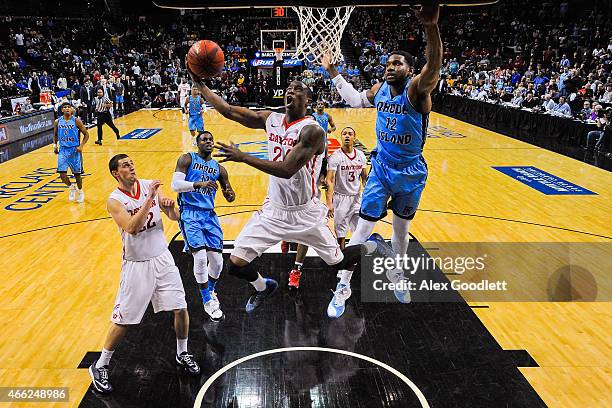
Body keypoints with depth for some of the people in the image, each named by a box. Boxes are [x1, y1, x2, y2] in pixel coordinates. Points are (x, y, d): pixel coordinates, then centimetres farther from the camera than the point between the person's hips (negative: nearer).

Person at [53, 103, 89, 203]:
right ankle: (71, 187, 18)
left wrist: (81, 146, -14)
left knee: (77, 173, 6)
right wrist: (55, 145, 5)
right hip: (63, 150, 2)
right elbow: (55, 134, 18)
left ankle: (80, 191, 29)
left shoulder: (76, 121, -7)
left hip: (75, 150, -2)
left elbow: (86, 134, -3)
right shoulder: (57, 122, 1)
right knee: (62, 173, -9)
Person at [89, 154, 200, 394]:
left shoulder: (150, 186, 0)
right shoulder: (114, 201, -13)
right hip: (136, 264, -4)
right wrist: (149, 199, -32)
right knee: (123, 320, 2)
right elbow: (132, 228, -29)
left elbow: (175, 217, 1)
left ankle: (182, 354, 29)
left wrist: (170, 207, -22)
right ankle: (100, 367, 23)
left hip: (162, 258, 4)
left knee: (180, 308, 5)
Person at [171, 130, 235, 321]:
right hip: (190, 213, -4)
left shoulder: (219, 168, 12)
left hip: (209, 214, 5)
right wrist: (199, 184, -26)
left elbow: (229, 196, 16)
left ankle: (210, 291, 33)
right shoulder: (187, 159, 0)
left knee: (217, 261, 1)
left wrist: (229, 194, -9)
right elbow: (175, 184, -12)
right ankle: (208, 301, 3)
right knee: (200, 257, -17)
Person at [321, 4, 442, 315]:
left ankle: (396, 274, 43)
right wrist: (333, 73, 18)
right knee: (363, 228, 0)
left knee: (402, 228, 16)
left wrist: (431, 26, -58)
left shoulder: (417, 89, -19)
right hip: (381, 170, 3)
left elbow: (434, 68, -42)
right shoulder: (379, 89, -3)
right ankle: (343, 287, 11)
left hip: (411, 174, -2)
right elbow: (356, 100, 19)